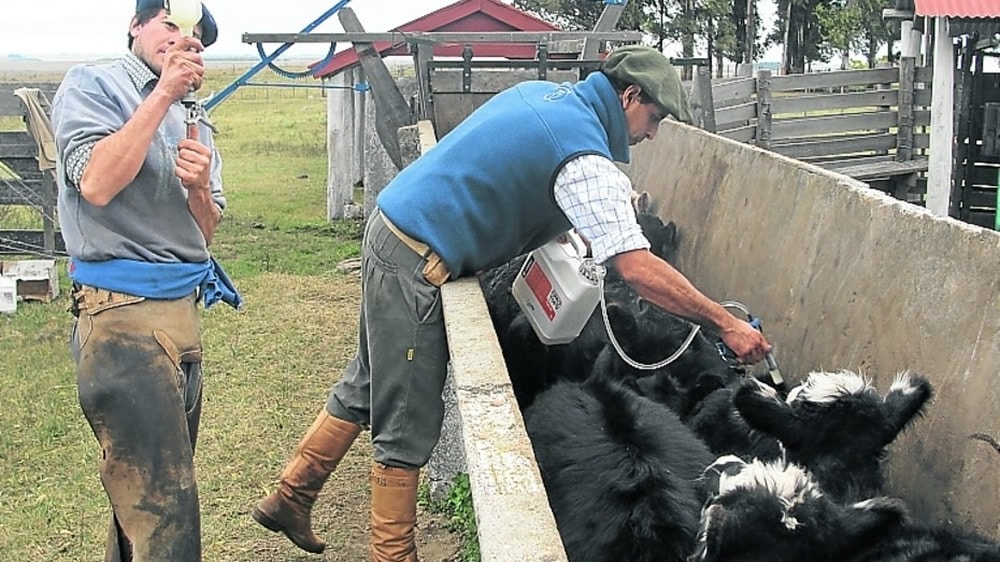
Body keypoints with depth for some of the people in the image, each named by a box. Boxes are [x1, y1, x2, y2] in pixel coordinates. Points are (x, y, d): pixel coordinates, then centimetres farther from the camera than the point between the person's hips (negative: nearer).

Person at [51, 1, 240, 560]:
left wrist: (200, 189, -5)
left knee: (144, 488, 15)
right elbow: (95, 184, -17)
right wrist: (163, 94, -15)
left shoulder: (193, 123, 20)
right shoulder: (92, 84, -1)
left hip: (183, 308, 8)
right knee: (164, 511, -11)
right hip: (124, 310, -8)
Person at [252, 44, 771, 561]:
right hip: (415, 264, -10)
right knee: (409, 424, 1)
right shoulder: (587, 163, -18)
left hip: (388, 229, 10)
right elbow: (638, 270, -23)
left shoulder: (539, 92, 10)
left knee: (367, 388, 21)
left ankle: (290, 497, 33)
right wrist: (726, 323, -16)